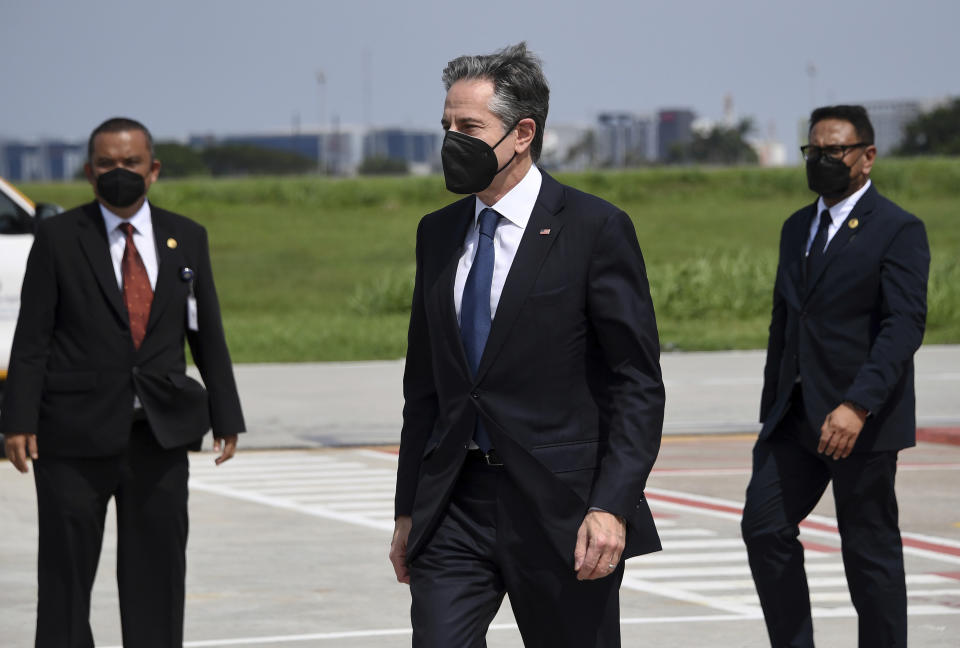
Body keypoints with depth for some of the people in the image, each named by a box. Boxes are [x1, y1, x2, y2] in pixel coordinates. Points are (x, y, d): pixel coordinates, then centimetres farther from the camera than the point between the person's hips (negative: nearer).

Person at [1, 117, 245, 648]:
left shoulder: (186, 239, 9)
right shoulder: (58, 238, 0)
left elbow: (207, 335, 12)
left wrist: (225, 418, 8)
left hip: (161, 434, 3)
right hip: (76, 435, -3)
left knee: (158, 571, 6)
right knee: (66, 570, 1)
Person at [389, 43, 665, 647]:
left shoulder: (595, 229, -7)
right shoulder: (438, 233, 11)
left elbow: (639, 383, -9)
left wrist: (612, 508, -18)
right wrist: (409, 511, 15)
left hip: (560, 509, -5)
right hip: (454, 507, 5)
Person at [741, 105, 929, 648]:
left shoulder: (898, 231, -8)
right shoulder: (797, 228, 15)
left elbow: (904, 327, -18)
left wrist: (857, 406, -28)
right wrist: (772, 411, 16)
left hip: (862, 420, -7)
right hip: (797, 417, 7)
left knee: (870, 551, 1)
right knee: (765, 527, -2)